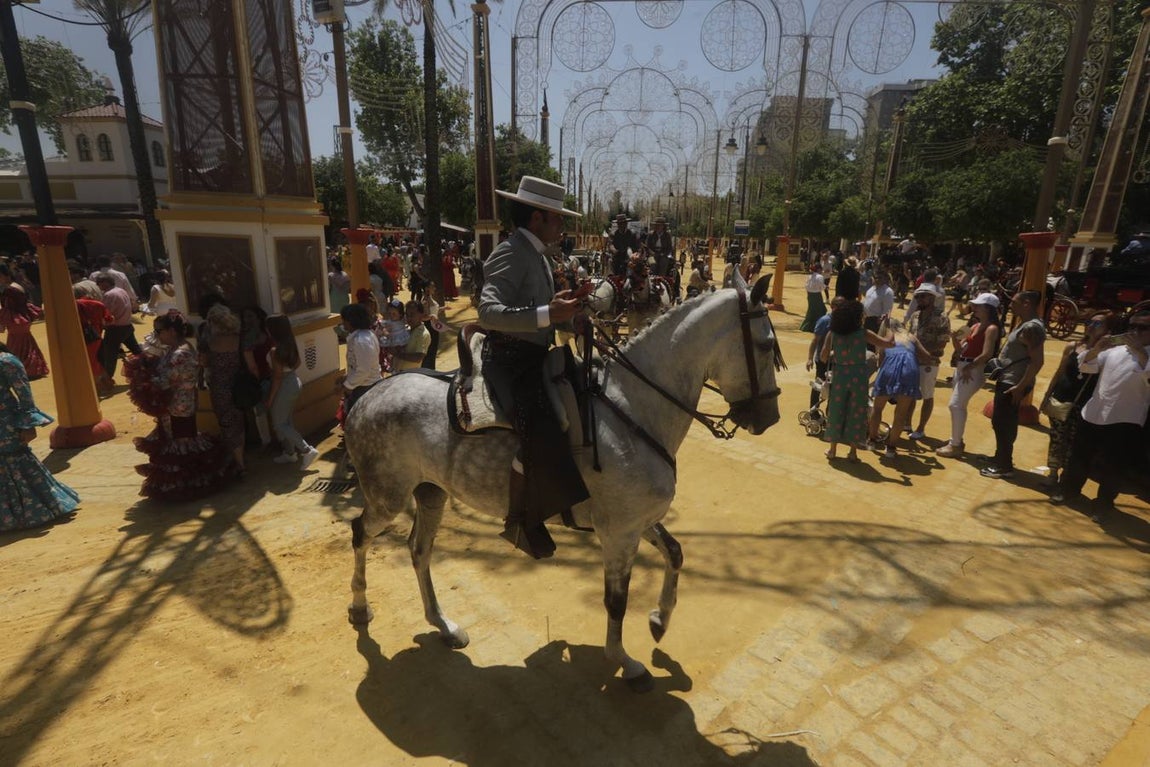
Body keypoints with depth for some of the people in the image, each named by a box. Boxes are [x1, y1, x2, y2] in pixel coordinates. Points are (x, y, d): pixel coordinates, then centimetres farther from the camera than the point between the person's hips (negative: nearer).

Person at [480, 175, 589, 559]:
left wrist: (566, 310, 8)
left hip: (534, 356, 11)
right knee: (540, 433, -29)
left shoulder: (535, 254, 17)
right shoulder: (510, 254, -14)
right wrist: (549, 315, -35)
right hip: (510, 360, -11)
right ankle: (520, 521, -7)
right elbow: (489, 312, -27)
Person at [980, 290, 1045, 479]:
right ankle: (1001, 459, 33)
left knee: (1003, 424, -1)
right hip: (1007, 380, 10)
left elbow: (1037, 362, -24)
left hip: (1013, 384, -10)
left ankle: (1004, 466, 10)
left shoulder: (1032, 327, -20)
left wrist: (1020, 387, -24)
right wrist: (998, 361, 12)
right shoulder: (1025, 324, 12)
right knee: (1000, 422, 20)